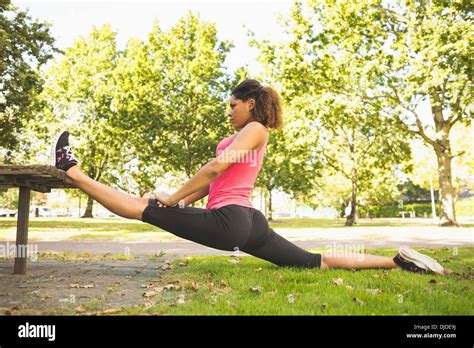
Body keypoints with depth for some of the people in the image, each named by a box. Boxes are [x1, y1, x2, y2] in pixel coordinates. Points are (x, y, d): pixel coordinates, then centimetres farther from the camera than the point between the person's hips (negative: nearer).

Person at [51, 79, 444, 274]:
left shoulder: (254, 129, -2)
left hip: (228, 222, -10)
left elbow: (215, 168, -15)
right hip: (247, 222, 10)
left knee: (145, 207, -8)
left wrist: (174, 197, -8)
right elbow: (215, 180, 26)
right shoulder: (248, 138, 26)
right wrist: (182, 200, 21)